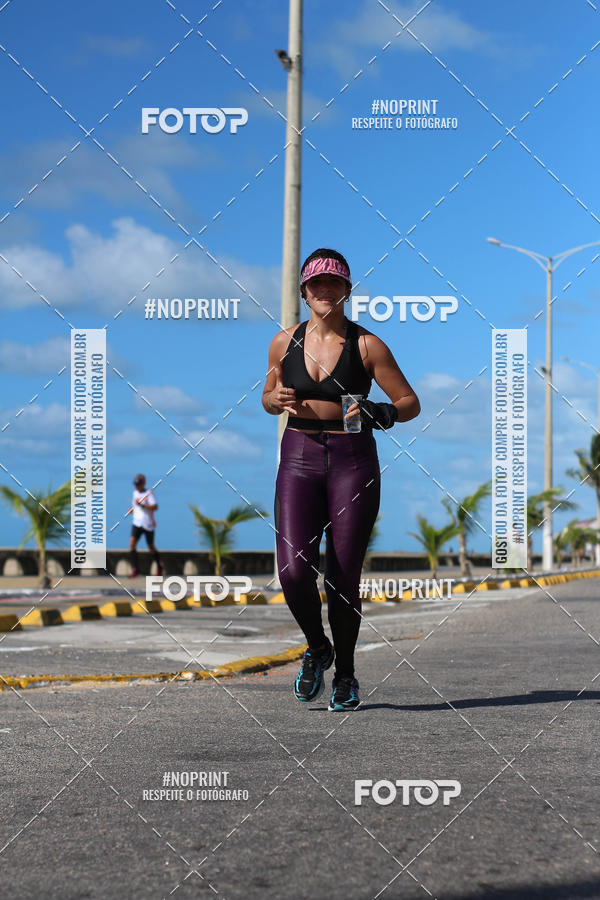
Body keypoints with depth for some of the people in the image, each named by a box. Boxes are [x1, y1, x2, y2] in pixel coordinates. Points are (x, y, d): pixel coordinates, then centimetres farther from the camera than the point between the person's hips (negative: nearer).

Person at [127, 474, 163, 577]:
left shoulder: (149, 493, -12)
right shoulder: (135, 492, 8)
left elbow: (155, 507, -26)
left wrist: (141, 505, -32)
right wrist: (133, 509, 5)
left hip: (148, 525, -5)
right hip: (137, 523, 5)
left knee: (151, 548, 7)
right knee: (132, 543, -16)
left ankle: (159, 567, 31)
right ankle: (135, 569, -16)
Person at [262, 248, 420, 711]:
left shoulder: (367, 346, -4)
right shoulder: (286, 342, 5)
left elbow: (410, 403, 0)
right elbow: (269, 396, 21)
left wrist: (375, 413, -19)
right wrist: (277, 400, -3)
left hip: (353, 461, -2)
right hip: (299, 459, 2)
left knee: (344, 576, -1)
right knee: (294, 568, -13)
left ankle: (345, 673, 19)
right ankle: (317, 648, 16)